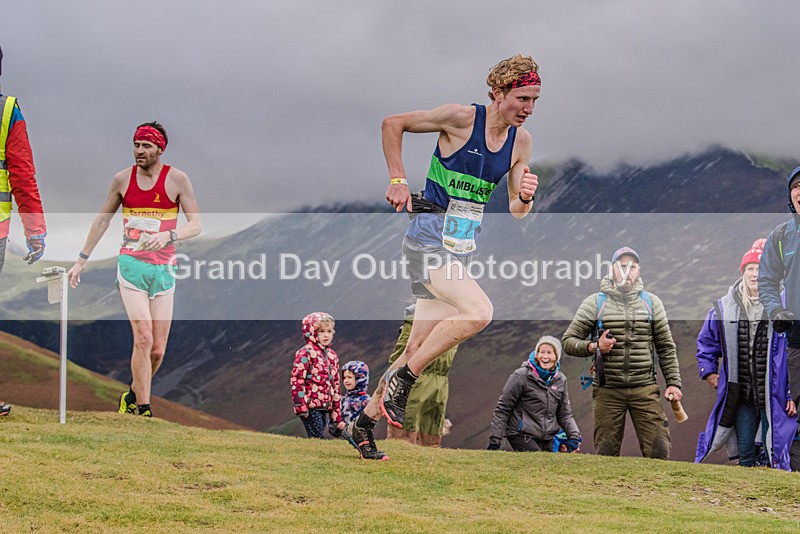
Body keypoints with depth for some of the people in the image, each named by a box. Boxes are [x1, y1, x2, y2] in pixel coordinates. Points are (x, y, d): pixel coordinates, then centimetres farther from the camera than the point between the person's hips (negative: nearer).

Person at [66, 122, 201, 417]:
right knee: (143, 339, -16)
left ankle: (132, 395, 27)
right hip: (131, 265, 0)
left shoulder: (177, 179, -2)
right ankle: (143, 409, -11)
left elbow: (196, 224, -3)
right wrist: (81, 260, 16)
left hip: (163, 269, 0)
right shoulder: (122, 179, 3)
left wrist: (168, 236, -23)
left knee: (158, 350, 1)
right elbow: (102, 219, 15)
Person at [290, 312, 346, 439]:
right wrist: (301, 405, -17)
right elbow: (296, 379, -11)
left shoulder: (332, 355, 18)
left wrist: (337, 414, 19)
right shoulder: (306, 353, -5)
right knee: (318, 439, -13)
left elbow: (335, 385, 21)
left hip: (325, 408, 7)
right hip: (310, 408, -7)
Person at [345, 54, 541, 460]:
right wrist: (398, 180, -9)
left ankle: (365, 422, 22)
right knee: (479, 311, -27)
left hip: (461, 248, 7)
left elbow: (516, 211, 8)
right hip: (428, 239, -7)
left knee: (419, 349, 8)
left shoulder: (520, 141, 5)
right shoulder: (461, 118, -13)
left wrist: (524, 197, -14)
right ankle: (400, 382, -14)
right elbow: (392, 124, -4)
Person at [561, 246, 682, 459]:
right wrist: (593, 347, -12)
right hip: (607, 391, -1)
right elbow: (568, 341, 6)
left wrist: (673, 383, 4)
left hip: (644, 389, 1)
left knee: (659, 450, -7)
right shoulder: (595, 303, 6)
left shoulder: (651, 302, 11)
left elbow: (666, 346, 13)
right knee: (606, 453, 1)